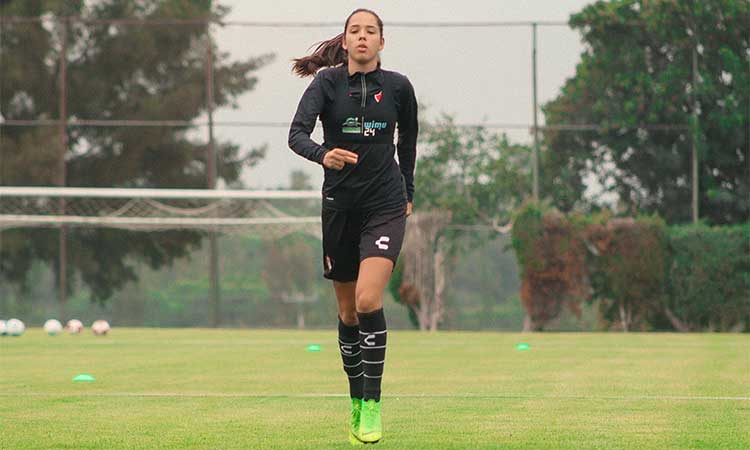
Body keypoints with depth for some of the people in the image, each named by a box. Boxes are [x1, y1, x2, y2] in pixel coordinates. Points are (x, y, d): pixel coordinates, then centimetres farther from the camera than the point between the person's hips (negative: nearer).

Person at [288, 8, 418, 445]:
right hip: (339, 206, 1)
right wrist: (323, 155, -39)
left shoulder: (398, 86, -1)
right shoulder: (326, 83, -4)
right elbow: (297, 134, -19)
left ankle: (373, 405, -13)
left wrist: (407, 193, 20)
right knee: (348, 311, 9)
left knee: (368, 299, -19)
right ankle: (357, 403, 25)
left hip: (385, 205, -1)